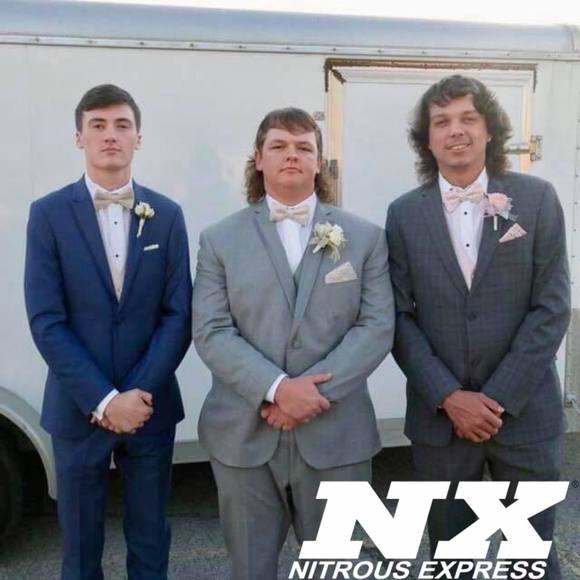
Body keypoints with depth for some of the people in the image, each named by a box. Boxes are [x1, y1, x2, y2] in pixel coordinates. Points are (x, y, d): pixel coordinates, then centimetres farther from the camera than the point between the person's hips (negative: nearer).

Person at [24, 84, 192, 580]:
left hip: (151, 406, 1)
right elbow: (46, 322, -9)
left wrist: (139, 393, -12)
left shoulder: (167, 215, 2)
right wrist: (103, 400, -15)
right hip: (77, 410, -1)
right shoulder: (49, 214, -4)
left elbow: (179, 315, -2)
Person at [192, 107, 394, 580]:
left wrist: (315, 389, -15)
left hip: (335, 434, 0)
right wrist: (277, 388, -18)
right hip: (244, 436, 0)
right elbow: (210, 332, -5)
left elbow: (378, 327, -3)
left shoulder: (365, 237, 5)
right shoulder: (220, 239, 4)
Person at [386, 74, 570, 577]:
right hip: (439, 414, 1)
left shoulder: (537, 199, -2)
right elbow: (399, 315, -2)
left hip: (524, 411, -1)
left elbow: (552, 307, -7)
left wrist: (498, 397, -12)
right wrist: (448, 396, -11)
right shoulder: (404, 214, 1)